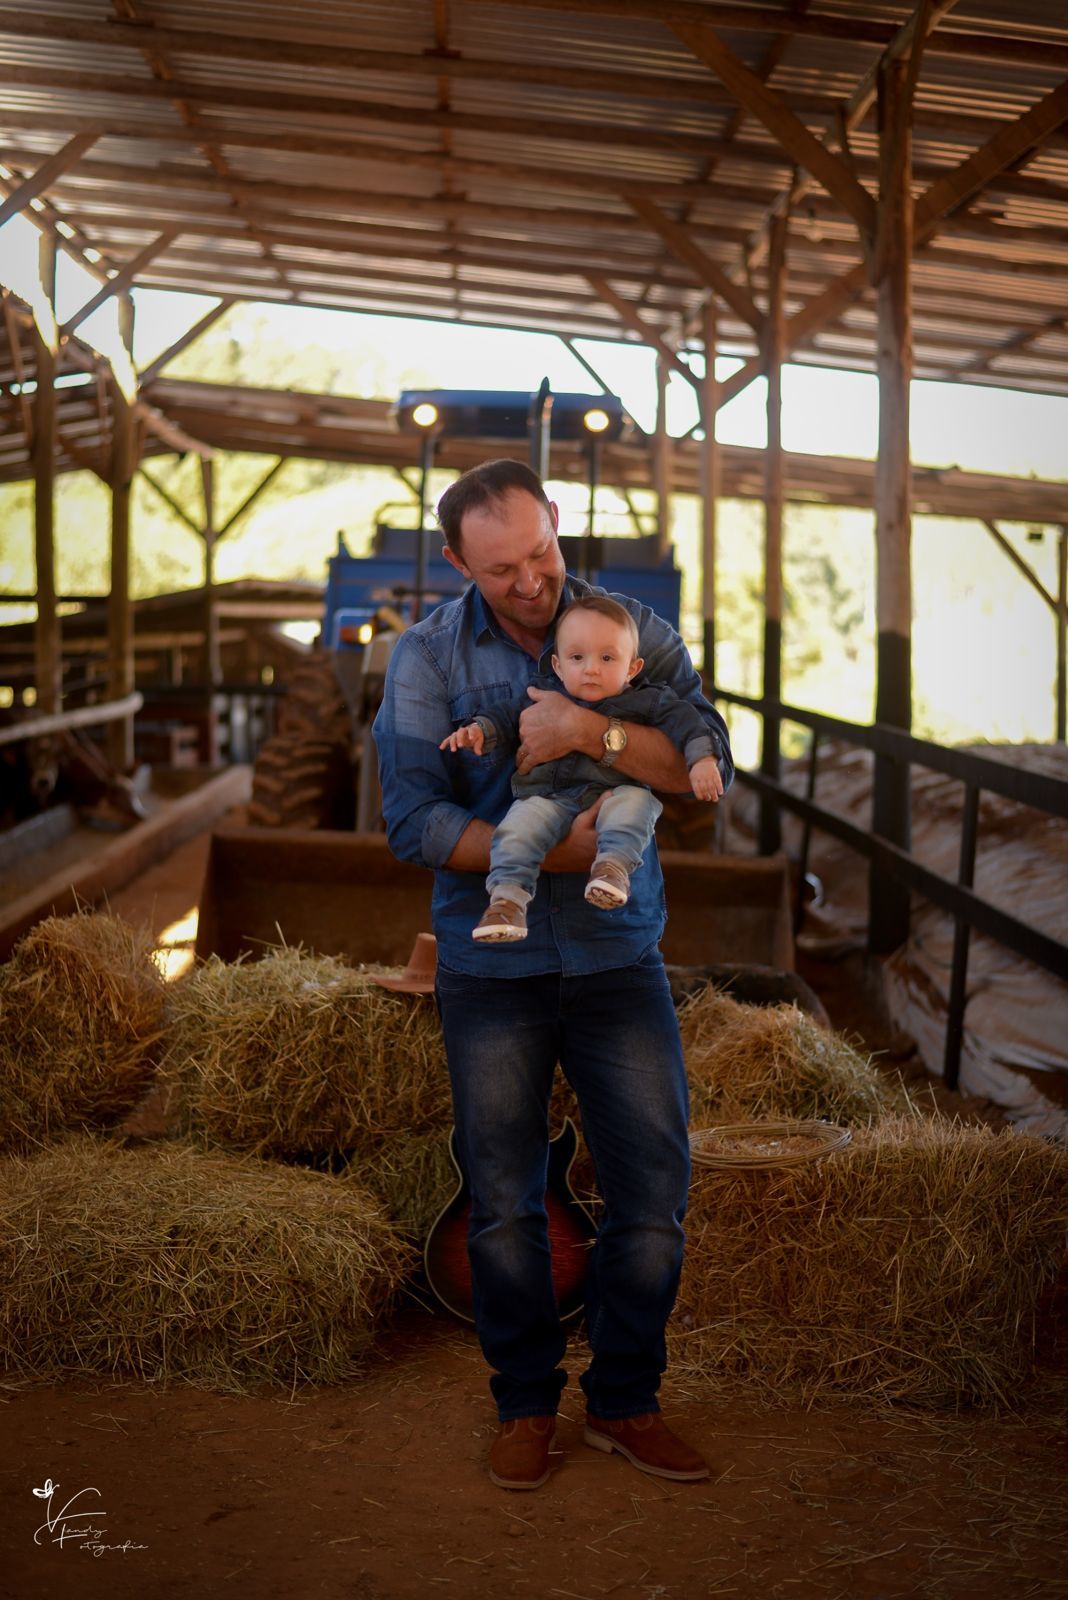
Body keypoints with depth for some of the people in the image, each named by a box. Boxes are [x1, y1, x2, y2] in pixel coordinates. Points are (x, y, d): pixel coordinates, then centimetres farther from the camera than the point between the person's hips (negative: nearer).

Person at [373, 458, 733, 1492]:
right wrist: (549, 849, -21)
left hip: (617, 955, 1)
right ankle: (525, 1405, 25)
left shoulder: (634, 631, 1)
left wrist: (593, 731, -26)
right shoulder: (427, 656, -2)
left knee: (655, 1185, 2)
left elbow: (711, 764, -11)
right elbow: (414, 823, -11)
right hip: (491, 966, -1)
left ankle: (625, 1403, 21)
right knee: (503, 1200, 7)